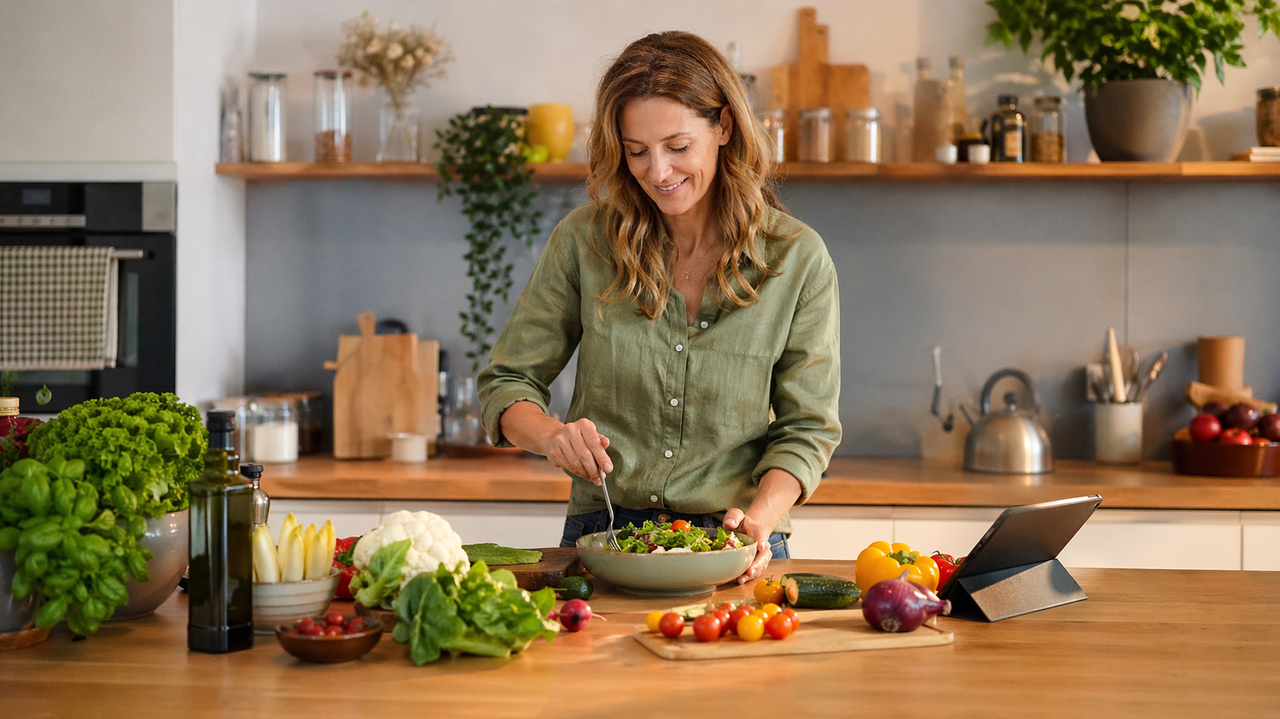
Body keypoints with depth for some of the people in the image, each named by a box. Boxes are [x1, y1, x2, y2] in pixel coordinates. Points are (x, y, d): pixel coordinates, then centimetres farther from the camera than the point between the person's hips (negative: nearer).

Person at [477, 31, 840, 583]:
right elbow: (507, 382, 6)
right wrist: (552, 436, -15)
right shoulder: (584, 241, 0)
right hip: (601, 536, 1)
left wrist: (761, 516, -15)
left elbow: (807, 427, 3)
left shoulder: (797, 259, -2)